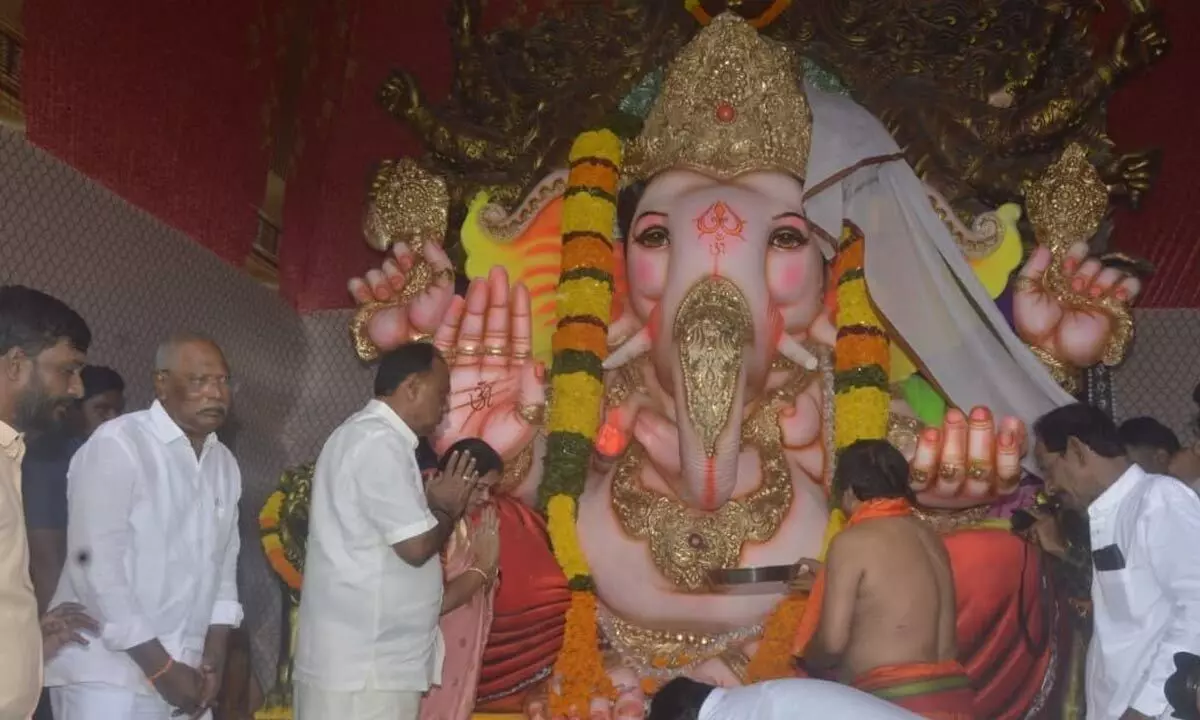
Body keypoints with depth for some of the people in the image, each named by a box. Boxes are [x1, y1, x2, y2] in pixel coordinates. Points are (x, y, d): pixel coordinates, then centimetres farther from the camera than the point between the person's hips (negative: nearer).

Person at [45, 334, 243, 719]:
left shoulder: (224, 462, 9)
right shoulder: (116, 445, -11)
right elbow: (97, 568, -16)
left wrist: (214, 657, 0)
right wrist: (160, 668, -13)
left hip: (182, 672, 6)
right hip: (108, 675, -6)